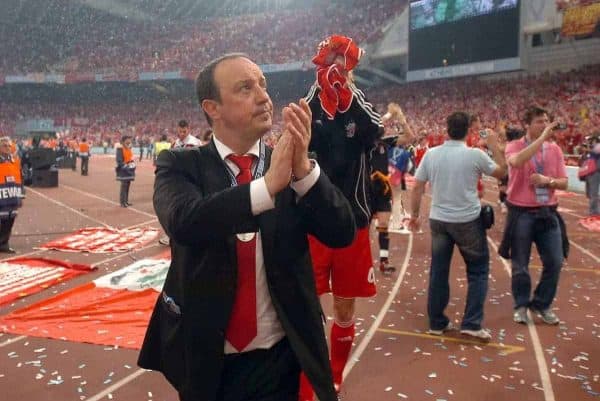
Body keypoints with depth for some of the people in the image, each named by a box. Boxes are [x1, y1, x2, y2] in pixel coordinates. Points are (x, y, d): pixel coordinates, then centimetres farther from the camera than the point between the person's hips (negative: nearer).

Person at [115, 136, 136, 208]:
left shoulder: (129, 149, 13)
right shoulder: (120, 150, -12)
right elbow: (119, 161, -18)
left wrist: (133, 166, 8)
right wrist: (126, 167, -24)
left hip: (130, 170, 8)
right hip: (124, 171, -8)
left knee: (127, 186, 13)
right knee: (124, 186, -8)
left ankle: (126, 201, 20)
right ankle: (122, 202, -3)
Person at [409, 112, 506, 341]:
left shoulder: (431, 154, -3)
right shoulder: (475, 155, -11)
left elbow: (417, 187, 1)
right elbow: (501, 172, 6)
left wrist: (414, 215, 13)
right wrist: (494, 146, 17)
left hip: (438, 220, 3)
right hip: (468, 221, -3)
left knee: (438, 272, 12)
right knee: (478, 270, 12)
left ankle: (437, 323, 20)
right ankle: (472, 323, 8)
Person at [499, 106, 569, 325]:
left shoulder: (554, 149, 5)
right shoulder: (514, 146, -7)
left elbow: (564, 182, 5)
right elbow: (516, 162, -32)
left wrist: (548, 180, -16)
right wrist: (542, 138, -27)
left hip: (548, 213, 4)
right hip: (521, 213, -4)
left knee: (555, 261, 4)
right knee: (520, 265, 6)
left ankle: (542, 305, 25)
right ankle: (521, 305, 27)